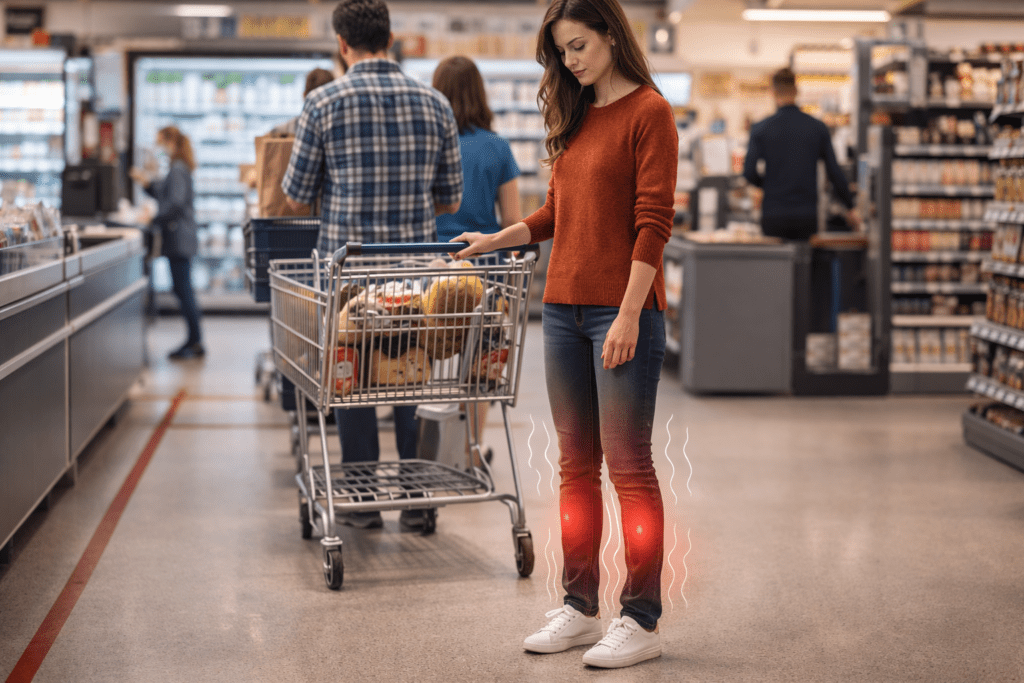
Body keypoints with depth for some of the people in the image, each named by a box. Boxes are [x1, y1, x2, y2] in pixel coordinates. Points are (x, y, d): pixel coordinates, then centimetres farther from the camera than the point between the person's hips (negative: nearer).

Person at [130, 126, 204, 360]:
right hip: (180, 239, 10)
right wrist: (146, 182, 16)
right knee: (183, 290, 12)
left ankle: (195, 343, -3)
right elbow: (163, 194, 27)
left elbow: (175, 203, -23)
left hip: (179, 240, -10)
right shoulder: (177, 169, 17)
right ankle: (194, 341, 16)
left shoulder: (178, 170, -15)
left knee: (183, 290, -7)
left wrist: (154, 220, -16)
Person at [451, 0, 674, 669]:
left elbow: (653, 222, -13)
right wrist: (496, 239, 12)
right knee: (576, 463, 11)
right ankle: (580, 608, 20)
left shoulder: (649, 111, -7)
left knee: (629, 465, -3)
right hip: (564, 306, 7)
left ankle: (642, 620, 5)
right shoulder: (574, 116, 16)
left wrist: (629, 314, -18)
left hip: (623, 310, -7)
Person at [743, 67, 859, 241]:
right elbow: (834, 171, 4)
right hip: (807, 216, 1)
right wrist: (850, 207, 16)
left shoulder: (761, 129, -3)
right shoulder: (818, 128, 2)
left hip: (774, 216, -1)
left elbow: (749, 173, -6)